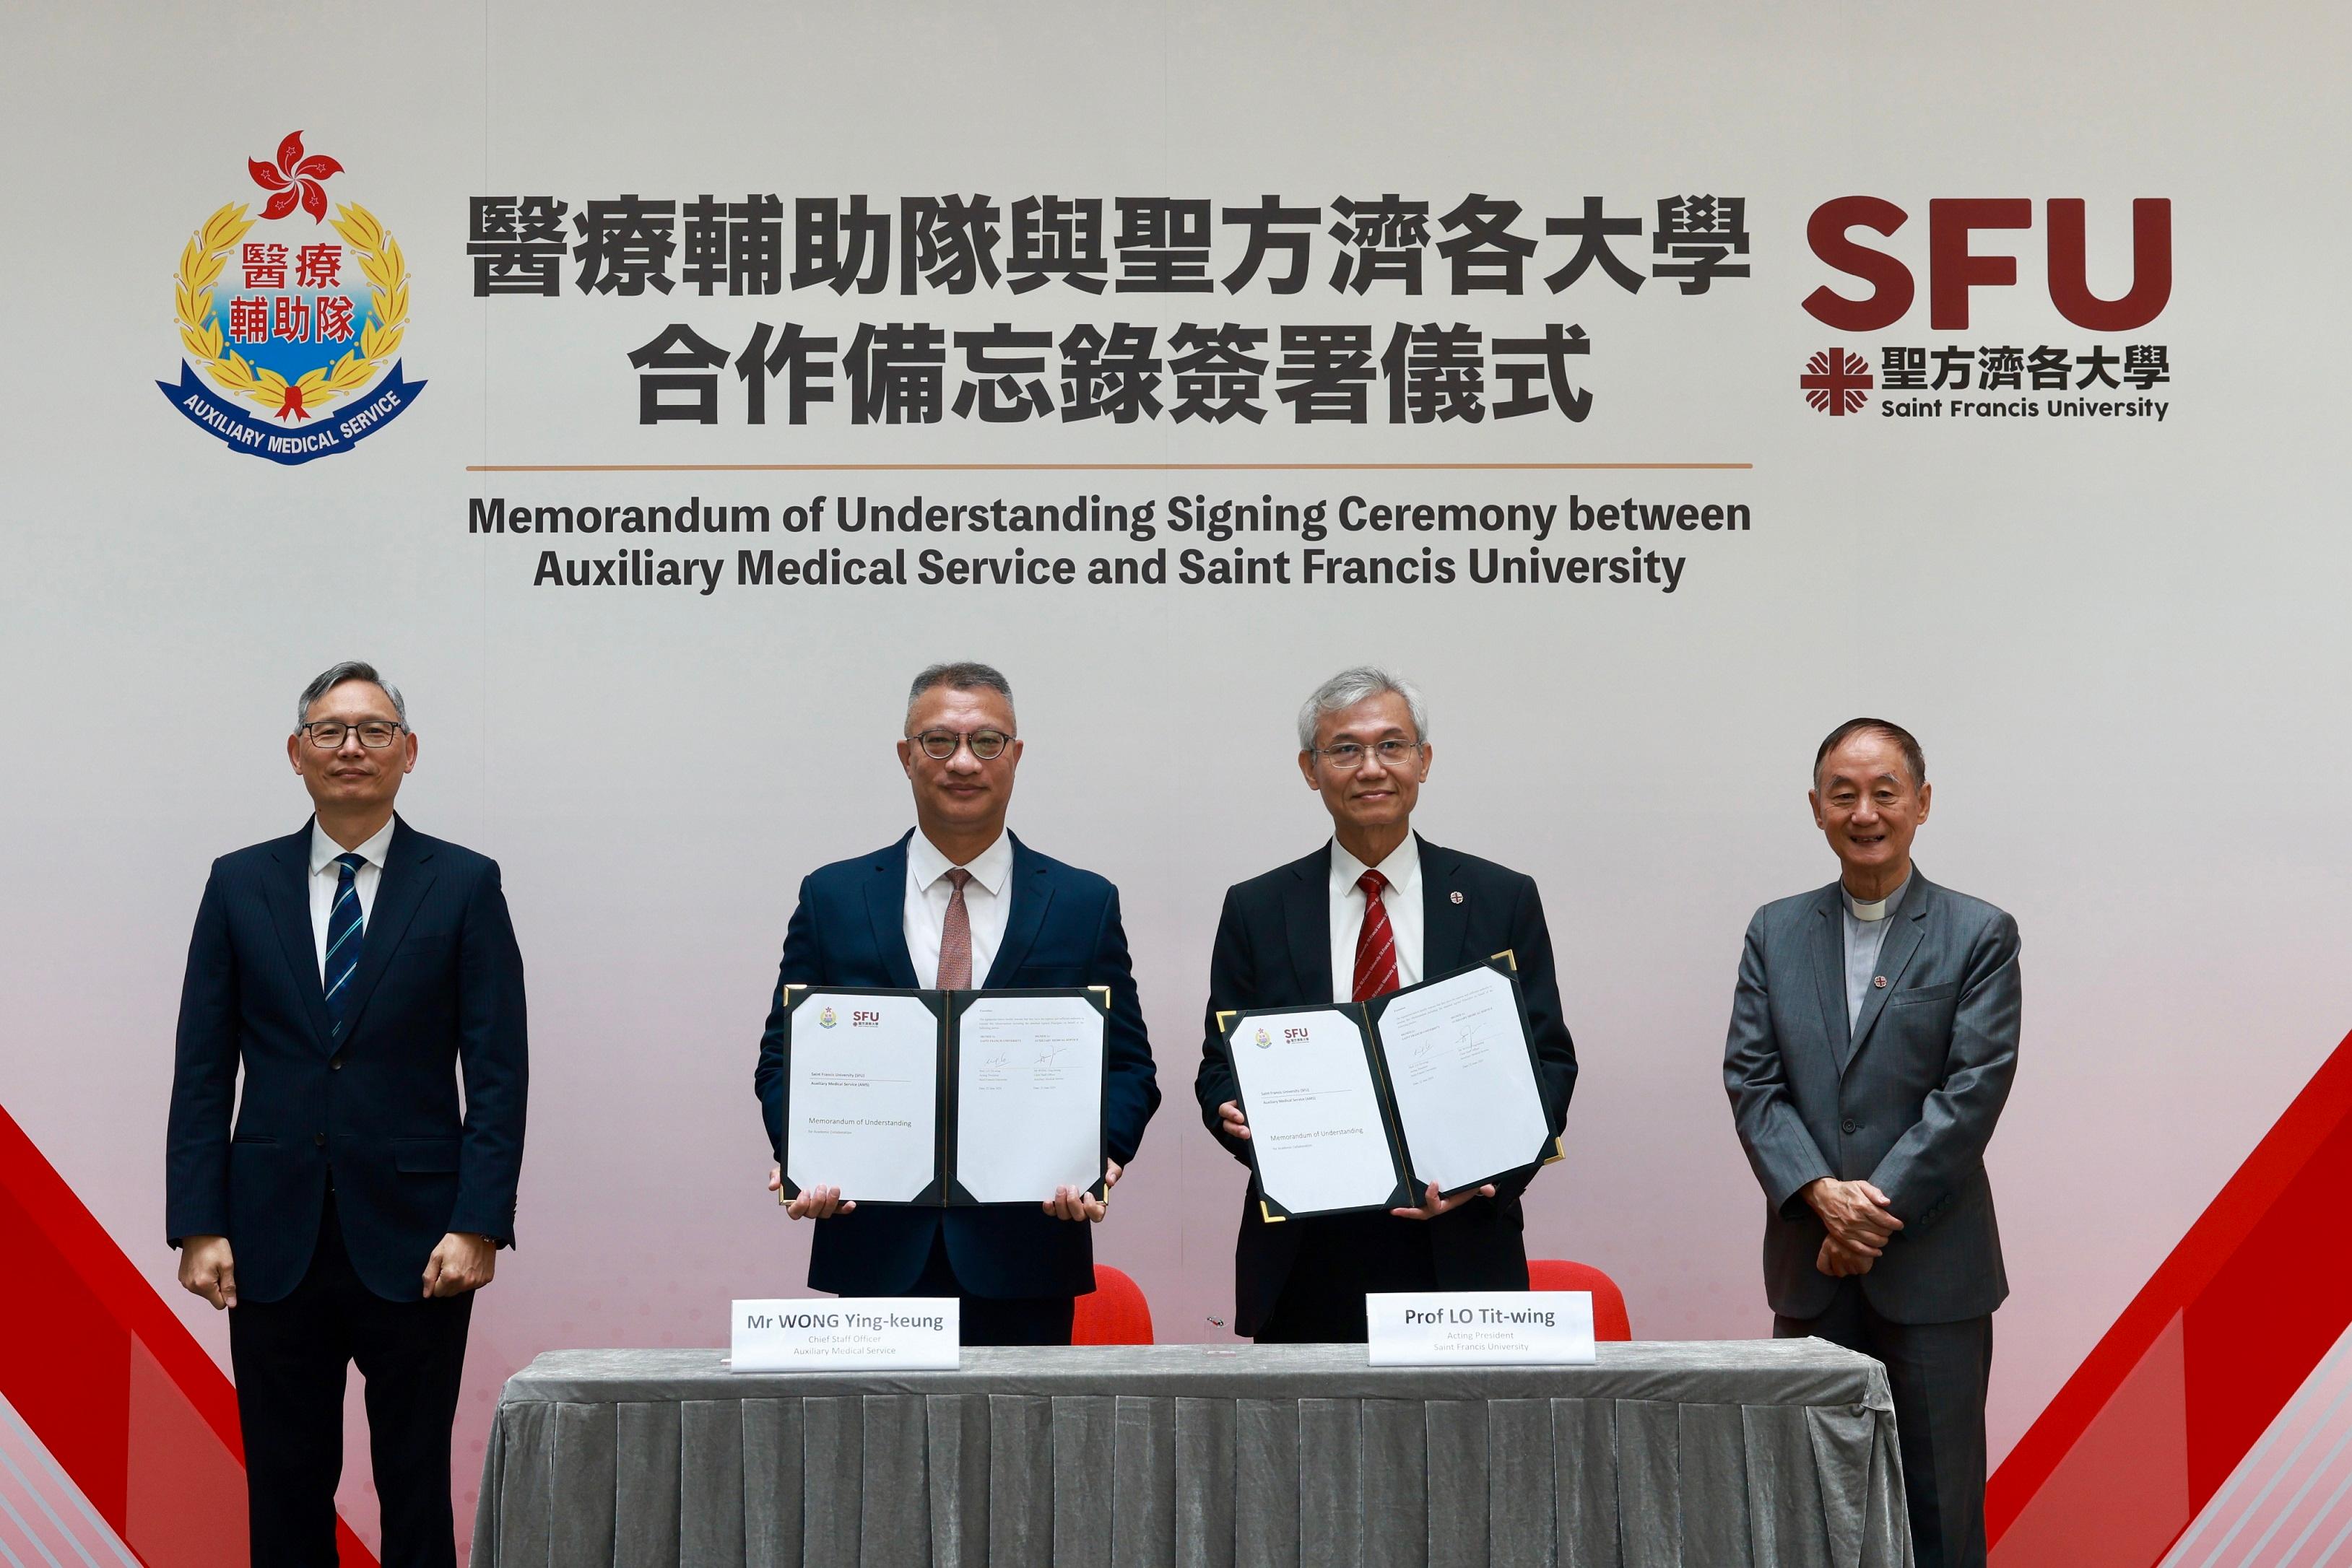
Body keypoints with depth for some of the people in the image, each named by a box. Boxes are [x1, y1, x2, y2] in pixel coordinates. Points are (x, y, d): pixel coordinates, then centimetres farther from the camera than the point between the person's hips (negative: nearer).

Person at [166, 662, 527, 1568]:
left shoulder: (464, 884, 2)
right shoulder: (240, 884, 8)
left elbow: (498, 1072, -2)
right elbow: (202, 1071, 6)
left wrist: (478, 1224, -10)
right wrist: (198, 1226, -2)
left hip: (413, 1243, -2)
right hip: (274, 1241, 2)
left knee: (416, 1491, 5)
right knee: (285, 1493, 7)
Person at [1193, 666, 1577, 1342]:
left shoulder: (1502, 900, 6)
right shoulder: (1257, 910, 8)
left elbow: (1548, 1060, 4)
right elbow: (1221, 1067, 8)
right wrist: (1241, 1115, -15)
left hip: (1460, 1254, 0)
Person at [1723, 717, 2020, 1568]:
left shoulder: (1979, 935, 0)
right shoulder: (1776, 933, 10)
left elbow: (1973, 1090, -8)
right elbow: (1751, 1082, 2)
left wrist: (1878, 1207, -14)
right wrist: (1823, 1194, -13)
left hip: (1932, 1267, -3)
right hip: (1810, 1268, 3)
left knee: (1938, 1500, 2)